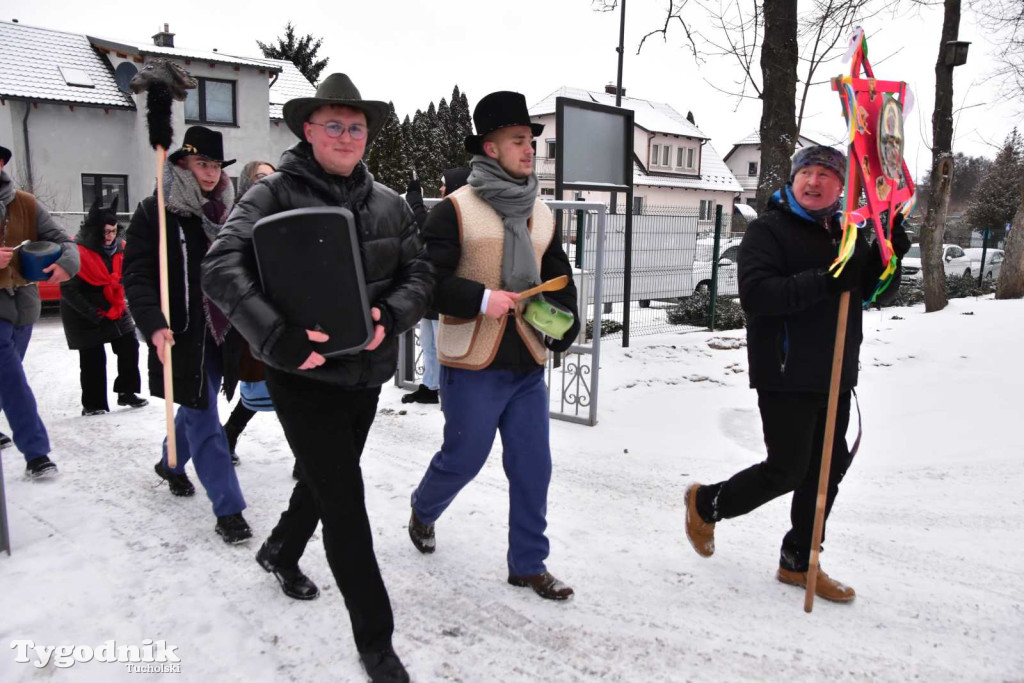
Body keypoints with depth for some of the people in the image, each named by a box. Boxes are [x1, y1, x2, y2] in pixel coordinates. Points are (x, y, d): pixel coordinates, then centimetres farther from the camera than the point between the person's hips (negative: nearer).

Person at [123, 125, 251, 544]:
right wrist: (153, 324, -25)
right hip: (182, 336, -5)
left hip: (224, 334, 6)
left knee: (196, 408, 20)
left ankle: (171, 464, 48)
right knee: (204, 420, -5)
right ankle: (229, 510, 1)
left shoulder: (228, 212, 10)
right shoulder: (155, 212, -6)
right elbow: (136, 275, -11)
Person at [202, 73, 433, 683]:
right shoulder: (274, 196, -9)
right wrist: (277, 336, -33)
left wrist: (389, 317, -18)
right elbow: (222, 268, -20)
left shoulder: (389, 204, 6)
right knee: (346, 502, -3)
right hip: (305, 375, -5)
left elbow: (419, 274, 3)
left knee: (327, 479, 24)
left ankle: (281, 551, 55)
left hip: (367, 372, 6)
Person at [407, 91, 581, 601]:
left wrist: (563, 324, 1)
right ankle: (423, 510, 43)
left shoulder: (541, 214, 12)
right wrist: (482, 299, -24)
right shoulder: (455, 210, -9)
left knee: (533, 468, 9)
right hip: (473, 365, -5)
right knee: (463, 459, 10)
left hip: (528, 365, 6)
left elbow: (559, 280, 18)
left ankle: (528, 564, 25)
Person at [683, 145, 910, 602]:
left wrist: (891, 250, 3)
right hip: (785, 376, -8)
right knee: (787, 470, -3)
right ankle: (705, 504, 22)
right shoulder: (768, 230, -9)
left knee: (828, 468, 12)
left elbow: (863, 290, 20)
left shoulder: (846, 233, 13)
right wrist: (820, 282, -31)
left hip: (835, 377, 8)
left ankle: (798, 562, 28)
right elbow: (755, 293, -23)